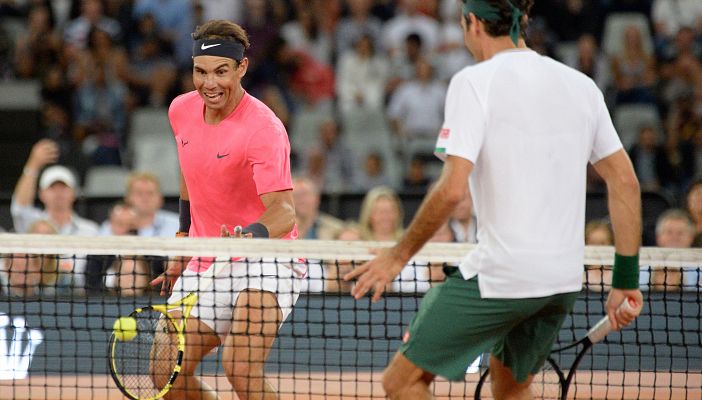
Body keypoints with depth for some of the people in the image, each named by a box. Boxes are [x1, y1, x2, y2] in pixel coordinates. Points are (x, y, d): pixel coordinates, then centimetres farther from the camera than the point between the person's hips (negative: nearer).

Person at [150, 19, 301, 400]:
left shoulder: (263, 128, -21)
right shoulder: (181, 110, 1)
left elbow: (284, 211, -30)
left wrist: (249, 237, -50)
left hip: (264, 259, -7)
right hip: (206, 265, 7)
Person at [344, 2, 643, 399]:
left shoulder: (474, 82, -9)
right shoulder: (582, 86, 10)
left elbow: (452, 189, -18)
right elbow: (626, 183, 11)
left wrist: (399, 254, -6)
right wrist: (626, 280, 15)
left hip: (499, 273, -7)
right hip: (565, 280, 7)